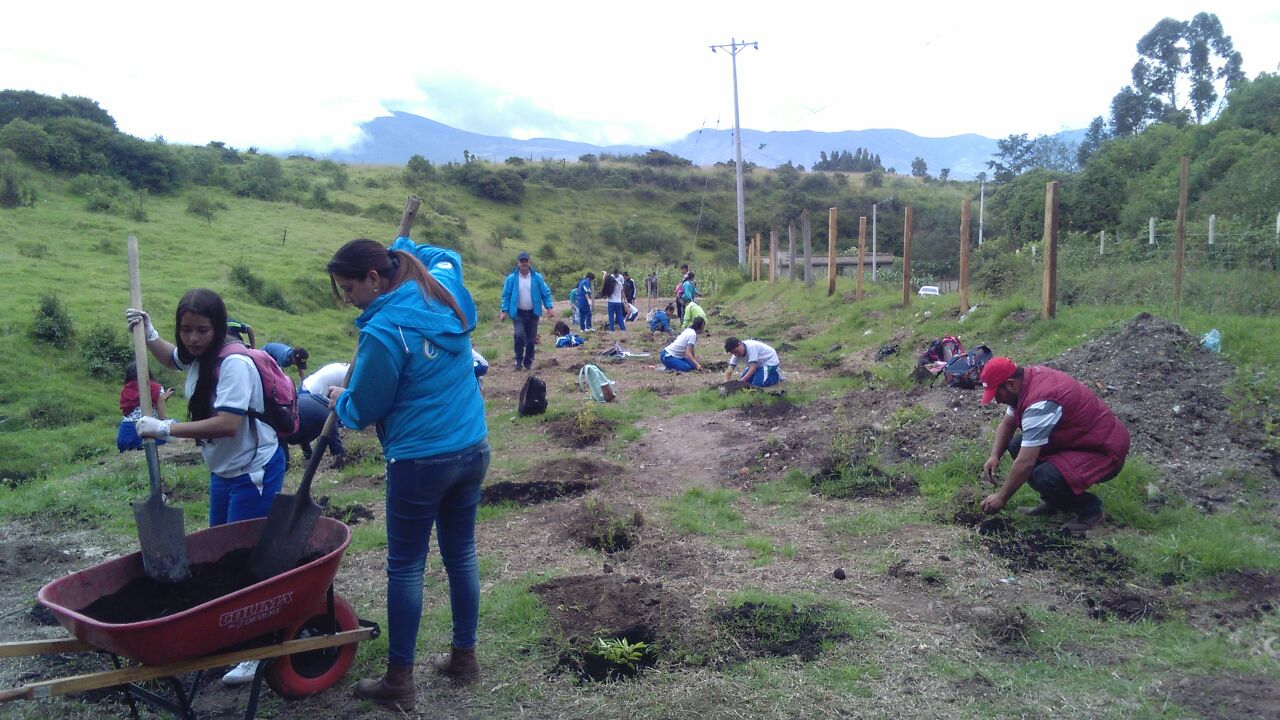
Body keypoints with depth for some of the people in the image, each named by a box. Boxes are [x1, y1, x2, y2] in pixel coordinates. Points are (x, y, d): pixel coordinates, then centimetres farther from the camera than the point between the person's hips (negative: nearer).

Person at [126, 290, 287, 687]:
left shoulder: (234, 363, -25)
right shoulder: (199, 356, 2)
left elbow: (228, 424, -34)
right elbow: (174, 358, 28)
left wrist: (166, 428, -28)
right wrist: (148, 334, 11)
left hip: (254, 471, -9)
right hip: (223, 470, 9)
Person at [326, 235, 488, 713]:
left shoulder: (384, 331, -19)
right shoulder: (446, 292, 2)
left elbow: (365, 409, -8)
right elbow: (448, 258, 28)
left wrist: (340, 401, 11)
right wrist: (402, 248, 31)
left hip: (420, 462, -7)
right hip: (473, 448, 8)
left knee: (405, 567, 7)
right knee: (461, 554, 17)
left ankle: (398, 682, 18)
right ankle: (464, 657, 31)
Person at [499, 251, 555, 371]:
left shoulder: (537, 277, -1)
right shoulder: (512, 278, -4)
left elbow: (546, 293, 3)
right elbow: (506, 295, 0)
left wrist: (549, 307, -8)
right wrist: (505, 311, -7)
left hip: (533, 313, 2)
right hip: (518, 313, -2)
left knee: (531, 339, 7)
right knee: (519, 335, -19)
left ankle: (528, 362, 23)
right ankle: (519, 360, 2)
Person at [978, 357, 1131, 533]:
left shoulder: (1040, 404, -31)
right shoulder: (1028, 377, -3)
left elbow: (1025, 463, -28)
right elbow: (1007, 424, 10)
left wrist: (1001, 498, -17)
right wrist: (994, 456, -6)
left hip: (1105, 451, -10)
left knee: (1045, 477, -30)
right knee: (1016, 445, 1)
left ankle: (1089, 509, -2)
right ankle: (1052, 502, 13)